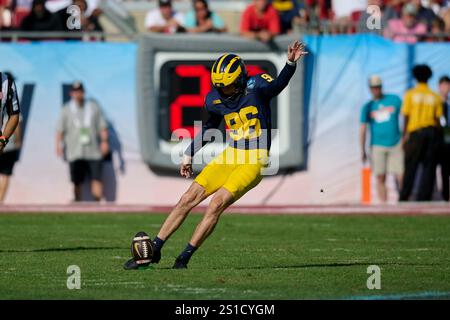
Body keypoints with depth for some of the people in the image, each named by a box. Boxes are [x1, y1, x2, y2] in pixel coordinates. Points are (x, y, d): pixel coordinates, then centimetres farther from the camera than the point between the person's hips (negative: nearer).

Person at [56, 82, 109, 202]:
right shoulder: (66, 110, 7)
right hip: (75, 154, 0)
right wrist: (59, 145, -6)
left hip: (93, 152, 0)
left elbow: (103, 126, 10)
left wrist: (104, 141, -2)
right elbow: (60, 130, 5)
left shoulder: (93, 107, 10)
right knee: (77, 182, -1)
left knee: (96, 180, -8)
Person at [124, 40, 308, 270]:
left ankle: (184, 258, -8)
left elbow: (278, 85, -32)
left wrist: (290, 63, -51)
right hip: (230, 156, 6)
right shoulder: (215, 99, 4)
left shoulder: (255, 86, -11)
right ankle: (154, 251, 7)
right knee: (189, 199, -1)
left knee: (217, 205, -18)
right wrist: (189, 154, 23)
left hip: (254, 161, -6)